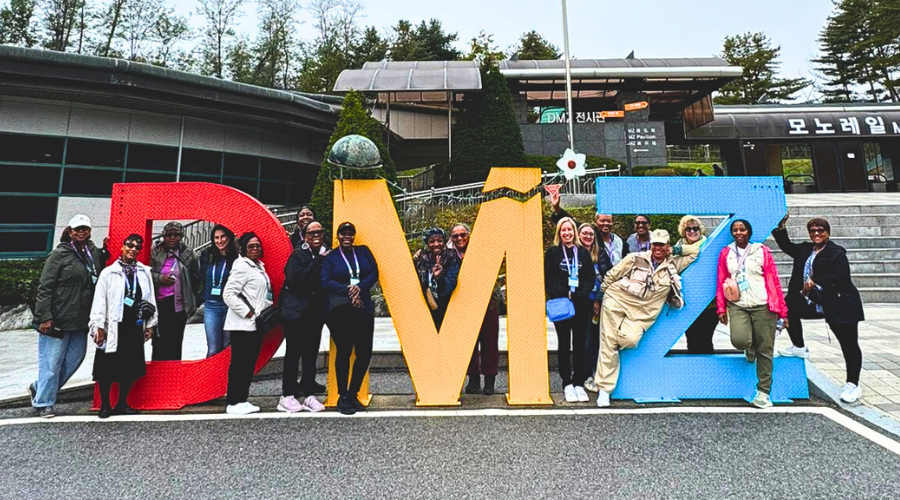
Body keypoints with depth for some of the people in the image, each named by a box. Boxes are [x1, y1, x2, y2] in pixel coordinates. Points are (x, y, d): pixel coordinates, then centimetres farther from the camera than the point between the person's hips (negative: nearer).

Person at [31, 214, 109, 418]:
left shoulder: (94, 253, 8)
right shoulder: (59, 254, -8)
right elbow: (45, 287, -10)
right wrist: (44, 317, -14)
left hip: (81, 320, 6)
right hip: (58, 319, -6)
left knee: (76, 357, 14)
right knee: (52, 361, 2)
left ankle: (40, 388, 34)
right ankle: (43, 402, 19)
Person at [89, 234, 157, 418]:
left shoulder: (145, 272, 6)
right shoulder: (108, 272, -3)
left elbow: (150, 298, 8)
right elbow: (99, 300, -5)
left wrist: (150, 324, 6)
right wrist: (99, 326, -9)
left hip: (135, 326, 3)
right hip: (113, 326, -3)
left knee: (130, 366, 9)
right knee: (108, 367, 4)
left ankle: (122, 403, 22)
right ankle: (104, 405, 18)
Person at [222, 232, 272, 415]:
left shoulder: (259, 266, 16)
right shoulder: (242, 266, -11)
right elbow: (228, 294, -19)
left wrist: (268, 309, 12)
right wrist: (247, 312, -18)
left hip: (256, 324, 9)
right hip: (242, 325, -9)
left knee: (250, 363, 12)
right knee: (239, 363, -2)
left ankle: (242, 399, 21)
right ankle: (233, 403, 6)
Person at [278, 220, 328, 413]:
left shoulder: (325, 255, 9)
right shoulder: (298, 254, -6)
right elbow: (295, 279, -21)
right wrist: (318, 262, -19)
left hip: (316, 313, 5)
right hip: (297, 312, -5)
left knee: (311, 354, 9)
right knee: (293, 354, 4)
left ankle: (309, 394, 18)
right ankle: (287, 395, 14)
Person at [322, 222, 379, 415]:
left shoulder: (364, 251, 13)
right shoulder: (330, 257, 5)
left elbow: (374, 273, 4)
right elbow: (326, 281, -7)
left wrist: (360, 287, -13)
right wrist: (348, 291, -18)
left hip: (363, 309, 3)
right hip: (339, 311, -3)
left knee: (365, 353, 1)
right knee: (343, 352, 1)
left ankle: (352, 394, 18)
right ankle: (343, 398, 13)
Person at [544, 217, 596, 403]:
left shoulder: (584, 253, 11)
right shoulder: (552, 253, 5)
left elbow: (591, 277, 6)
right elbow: (548, 278, -1)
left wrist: (580, 294, -10)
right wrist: (564, 294, -13)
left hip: (581, 304, 2)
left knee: (580, 344, 3)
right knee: (564, 344, 4)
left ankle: (579, 384, 11)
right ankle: (567, 384, 10)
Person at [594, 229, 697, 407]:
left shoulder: (673, 265, 12)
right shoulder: (636, 258, 3)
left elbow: (694, 251, 21)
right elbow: (611, 275, 7)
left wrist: (673, 251, 10)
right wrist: (599, 296, 9)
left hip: (642, 312, 2)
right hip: (617, 300, -2)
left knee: (630, 339, -26)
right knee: (608, 342, -8)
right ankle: (604, 389, 0)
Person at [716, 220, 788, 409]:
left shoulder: (762, 251, 5)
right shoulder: (725, 253, 9)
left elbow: (774, 281, 3)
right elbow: (721, 283, 10)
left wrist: (781, 309, 1)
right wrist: (721, 308, 6)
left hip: (763, 306, -1)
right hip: (738, 306, 1)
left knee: (765, 350, 1)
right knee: (739, 340, -22)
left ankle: (763, 393, 13)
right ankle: (750, 349, 17)